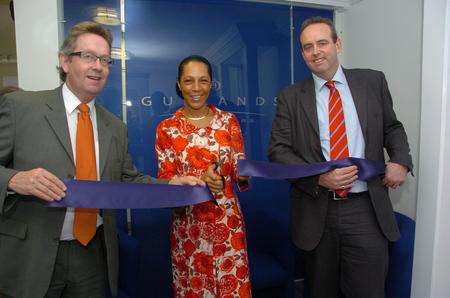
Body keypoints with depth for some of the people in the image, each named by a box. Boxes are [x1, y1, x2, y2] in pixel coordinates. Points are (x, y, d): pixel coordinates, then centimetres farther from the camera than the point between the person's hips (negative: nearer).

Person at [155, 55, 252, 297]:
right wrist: (201, 181, -21)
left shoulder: (228, 121, 2)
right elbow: (165, 180, -3)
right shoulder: (167, 128, -2)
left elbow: (239, 170, 2)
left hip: (227, 220, 1)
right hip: (187, 223, 0)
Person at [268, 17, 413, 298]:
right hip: (316, 212, 0)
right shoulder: (291, 97, 1)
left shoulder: (373, 81, 5)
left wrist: (400, 160, -5)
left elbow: (392, 127, 15)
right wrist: (320, 178, -17)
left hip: (366, 210, 1)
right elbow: (278, 150, -4)